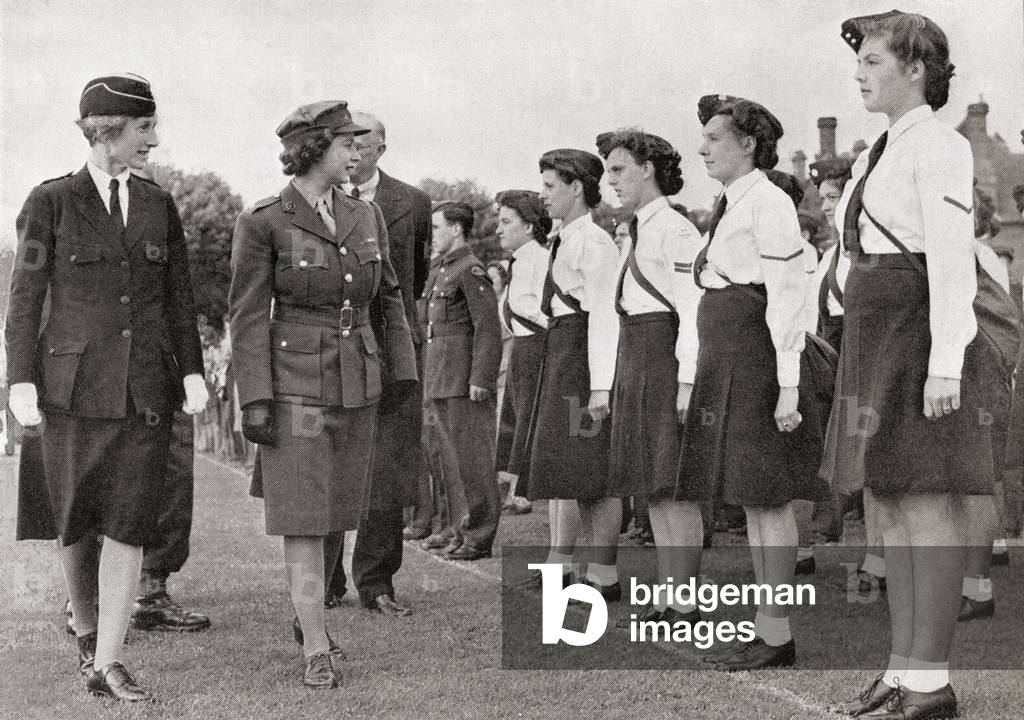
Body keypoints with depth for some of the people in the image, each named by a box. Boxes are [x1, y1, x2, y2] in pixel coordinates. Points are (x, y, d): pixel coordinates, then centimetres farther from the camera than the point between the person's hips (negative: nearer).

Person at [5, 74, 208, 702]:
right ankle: (87, 631, 31)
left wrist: (192, 372, 3)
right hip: (73, 383, -2)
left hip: (145, 386, 2)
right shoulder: (51, 202, 1)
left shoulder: (159, 205, 10)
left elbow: (179, 297, 12)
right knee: (76, 521, 6)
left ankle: (107, 665, 0)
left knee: (130, 524, -5)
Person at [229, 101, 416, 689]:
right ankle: (316, 650, 0)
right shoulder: (264, 223, -7)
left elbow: (388, 300, 17)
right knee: (303, 517, -5)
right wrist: (255, 400, -12)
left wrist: (402, 370, 13)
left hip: (358, 384, 5)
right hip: (295, 383, -5)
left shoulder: (366, 217, 8)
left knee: (331, 511, 12)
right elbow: (249, 315, -7)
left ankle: (310, 610, 31)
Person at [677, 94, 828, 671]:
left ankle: (778, 635, 0)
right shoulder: (731, 206, 17)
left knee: (769, 498, -5)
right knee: (752, 499, 10)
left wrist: (788, 386, -20)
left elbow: (788, 298, -16)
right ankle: (766, 628, 16)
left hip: (757, 361, -9)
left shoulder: (768, 203, -11)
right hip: (728, 366, 10)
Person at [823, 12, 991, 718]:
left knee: (927, 503, -8)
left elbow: (953, 261, -16)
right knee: (891, 502, 8)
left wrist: (944, 366, -21)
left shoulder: (939, 144, -8)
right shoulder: (882, 151, 19)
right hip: (876, 338, 10)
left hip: (921, 334, -10)